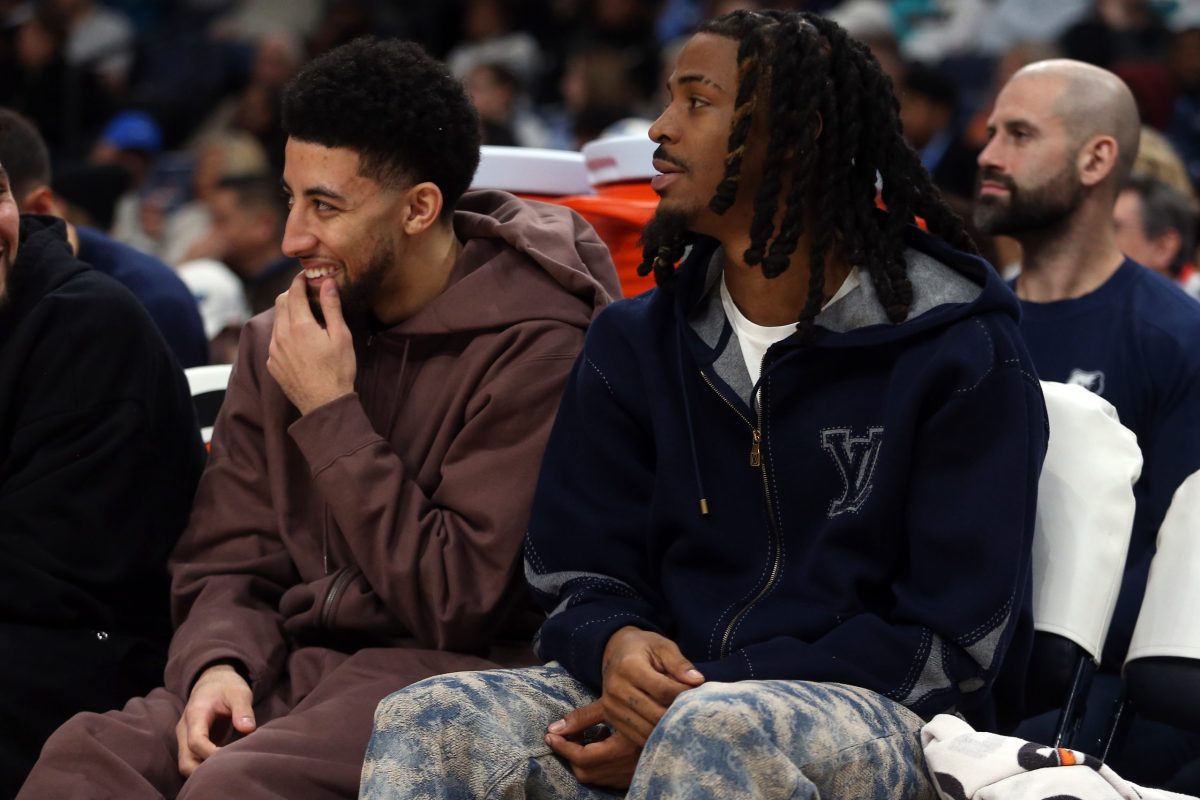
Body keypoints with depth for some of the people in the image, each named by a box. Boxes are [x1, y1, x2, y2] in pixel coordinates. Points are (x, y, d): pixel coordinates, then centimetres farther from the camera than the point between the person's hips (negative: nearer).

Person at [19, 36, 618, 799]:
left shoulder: (531, 344, -9)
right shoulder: (277, 342, 12)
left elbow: (456, 605, -13)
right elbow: (228, 561, 14)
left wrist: (331, 414, -11)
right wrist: (219, 664, -9)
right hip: (297, 662, 6)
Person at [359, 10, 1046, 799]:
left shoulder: (958, 352, -3)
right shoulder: (634, 346, 12)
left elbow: (952, 641, -7)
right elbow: (579, 576, 14)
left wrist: (705, 695, -16)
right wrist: (615, 646, -14)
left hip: (884, 724, -4)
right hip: (660, 704, 4)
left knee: (713, 735, -39)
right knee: (426, 723, -25)